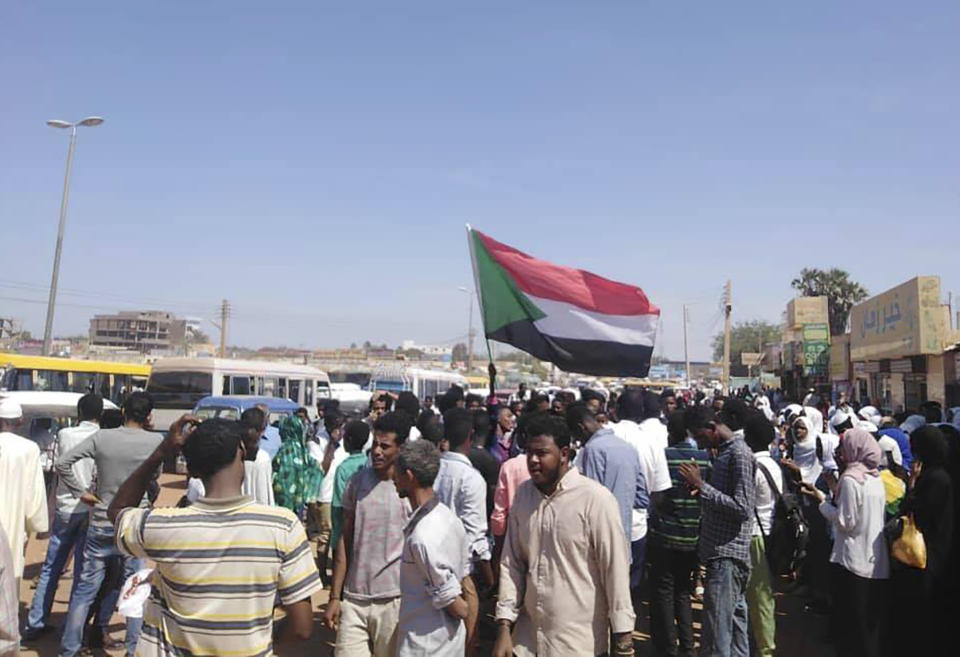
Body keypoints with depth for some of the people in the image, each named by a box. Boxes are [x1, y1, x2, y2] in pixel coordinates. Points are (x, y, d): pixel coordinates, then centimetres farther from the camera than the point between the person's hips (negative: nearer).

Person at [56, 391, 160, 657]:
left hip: (102, 525, 1)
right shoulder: (156, 441, -10)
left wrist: (82, 493, -1)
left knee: (84, 589, 12)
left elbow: (62, 463, -9)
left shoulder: (102, 437, -7)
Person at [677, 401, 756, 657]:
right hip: (720, 554, 10)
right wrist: (700, 488, 4)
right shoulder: (725, 451, 15)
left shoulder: (740, 454, -14)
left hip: (727, 556, -10)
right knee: (735, 628, 19)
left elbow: (743, 508, -21)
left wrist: (702, 486, -19)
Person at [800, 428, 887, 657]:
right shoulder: (876, 479, 9)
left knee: (852, 626, 2)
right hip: (877, 563, 8)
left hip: (853, 562, -8)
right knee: (871, 625, 16)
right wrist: (836, 490, 11)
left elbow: (845, 522, -17)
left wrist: (822, 500, -8)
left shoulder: (850, 479, -15)